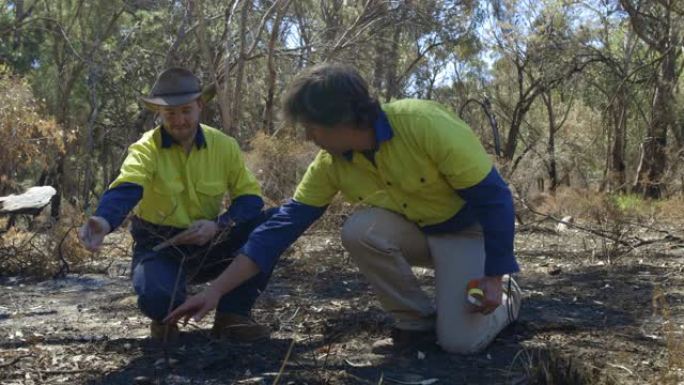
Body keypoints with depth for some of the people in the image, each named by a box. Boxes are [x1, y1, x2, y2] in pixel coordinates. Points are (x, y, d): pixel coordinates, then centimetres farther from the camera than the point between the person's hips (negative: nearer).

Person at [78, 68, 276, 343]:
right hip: (160, 247, -3)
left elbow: (249, 196, -7)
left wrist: (218, 225, -27)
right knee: (157, 296, -36)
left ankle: (232, 314, -7)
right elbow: (124, 190, -33)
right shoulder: (146, 149, -14)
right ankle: (166, 317, 7)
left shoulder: (224, 146, -5)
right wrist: (104, 221, -56)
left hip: (209, 244, 3)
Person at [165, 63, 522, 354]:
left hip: (467, 229, -4)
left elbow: (493, 196, -24)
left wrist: (495, 277, -23)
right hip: (414, 230, 5)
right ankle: (417, 321, -5)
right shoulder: (332, 163, -15)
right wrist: (217, 289, -16)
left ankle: (506, 298, 14)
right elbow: (285, 223, -13)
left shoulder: (425, 125, -33)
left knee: (460, 339, -22)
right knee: (359, 230, -28)